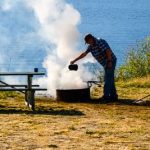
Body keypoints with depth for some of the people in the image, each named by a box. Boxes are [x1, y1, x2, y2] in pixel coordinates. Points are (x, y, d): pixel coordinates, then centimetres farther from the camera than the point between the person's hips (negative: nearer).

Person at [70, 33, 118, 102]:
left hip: (110, 62, -10)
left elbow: (108, 51, -25)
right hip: (106, 64, 10)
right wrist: (74, 61, 14)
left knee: (108, 79, -10)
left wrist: (109, 61, -30)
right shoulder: (91, 46, 9)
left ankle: (106, 96, -11)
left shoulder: (100, 42, -18)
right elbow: (84, 54, 14)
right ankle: (113, 96, 14)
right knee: (110, 80, 10)